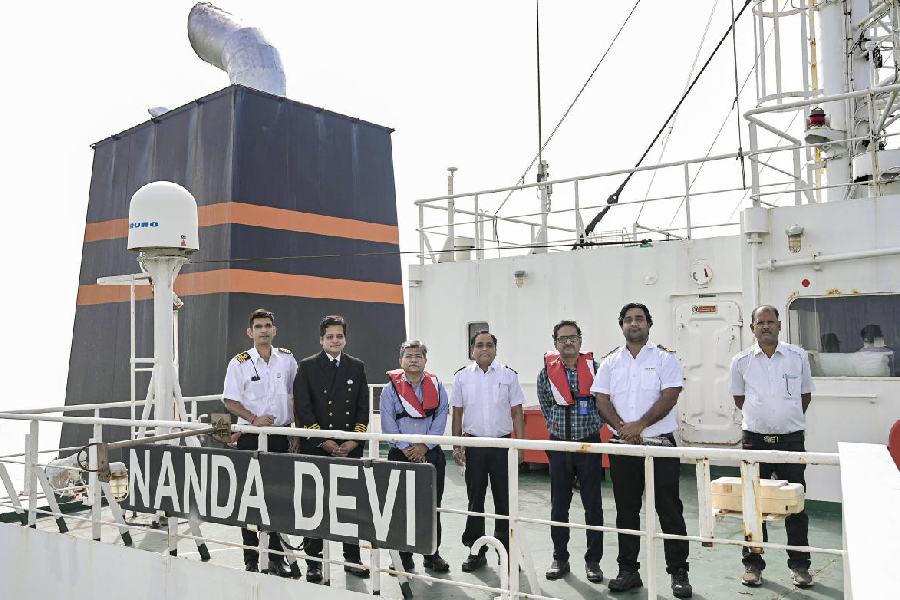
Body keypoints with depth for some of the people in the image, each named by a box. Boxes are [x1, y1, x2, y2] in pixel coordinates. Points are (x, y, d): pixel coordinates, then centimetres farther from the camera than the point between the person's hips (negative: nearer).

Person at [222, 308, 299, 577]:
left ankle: (276, 557, 18)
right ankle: (251, 558, 13)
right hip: (251, 437, -2)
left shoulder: (287, 359, 5)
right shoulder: (239, 363, -2)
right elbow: (230, 401, -1)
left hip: (281, 435, 2)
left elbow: (295, 398, 9)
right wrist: (254, 419, -16)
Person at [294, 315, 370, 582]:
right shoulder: (307, 366, 1)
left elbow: (363, 407, 7)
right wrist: (323, 441, -12)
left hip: (350, 447, 2)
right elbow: (302, 408, -5)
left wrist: (353, 441, -5)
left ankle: (352, 558, 18)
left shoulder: (357, 367, 10)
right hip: (315, 448, -2)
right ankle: (313, 561, 14)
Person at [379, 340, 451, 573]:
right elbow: (388, 424, -4)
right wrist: (406, 449, -11)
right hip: (401, 455, -1)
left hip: (431, 454, 2)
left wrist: (423, 447, -10)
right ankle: (403, 557, 14)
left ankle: (432, 554, 17)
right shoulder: (391, 389, 0)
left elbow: (440, 420, 0)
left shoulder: (436, 386, 5)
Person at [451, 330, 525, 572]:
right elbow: (457, 414, 8)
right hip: (473, 444, 1)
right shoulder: (461, 377, 5)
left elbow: (517, 412, 3)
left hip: (501, 443, -1)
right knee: (475, 498, 7)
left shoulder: (508, 375, 3)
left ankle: (505, 550, 15)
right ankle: (476, 550, 17)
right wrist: (457, 446, 3)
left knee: (504, 499, 3)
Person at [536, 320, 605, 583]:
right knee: (559, 504, 8)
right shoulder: (547, 372, 1)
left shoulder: (594, 367, -4)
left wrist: (594, 424, 1)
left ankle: (593, 561, 14)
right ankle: (560, 558, 19)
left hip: (589, 443, -2)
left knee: (593, 504, 3)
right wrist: (557, 426, 7)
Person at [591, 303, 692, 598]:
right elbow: (602, 399, 3)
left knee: (669, 510, 1)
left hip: (660, 443, -3)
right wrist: (622, 429, -12)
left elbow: (670, 396, -10)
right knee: (626, 510, 10)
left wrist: (639, 425, -18)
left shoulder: (665, 358, 0)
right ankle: (628, 571, 20)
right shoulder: (610, 362, 9)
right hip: (623, 446, 3)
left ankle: (678, 573, 11)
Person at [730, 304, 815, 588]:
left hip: (791, 439, 0)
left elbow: (805, 394, 13)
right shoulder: (741, 361, -1)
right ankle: (752, 564, 16)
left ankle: (799, 565, 19)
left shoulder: (798, 356, 0)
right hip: (755, 439, 0)